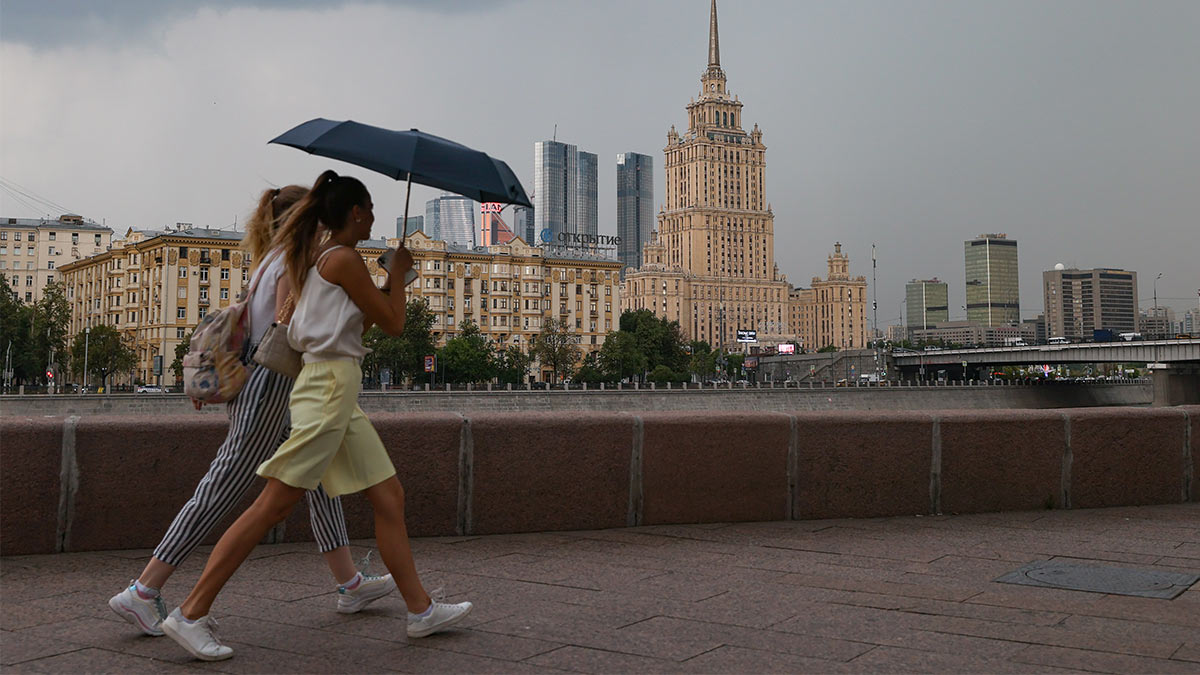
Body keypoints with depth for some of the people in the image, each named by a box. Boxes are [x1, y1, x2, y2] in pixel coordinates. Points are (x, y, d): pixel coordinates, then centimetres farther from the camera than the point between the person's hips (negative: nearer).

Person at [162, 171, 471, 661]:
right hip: (329, 385, -10)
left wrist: (389, 285, 23)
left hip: (338, 391, 10)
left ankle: (422, 610, 14)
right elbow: (393, 324, -3)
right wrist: (398, 273, 11)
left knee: (389, 497, 9)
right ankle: (191, 614, -3)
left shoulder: (313, 258, 19)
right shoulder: (344, 259, -9)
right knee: (273, 505, -9)